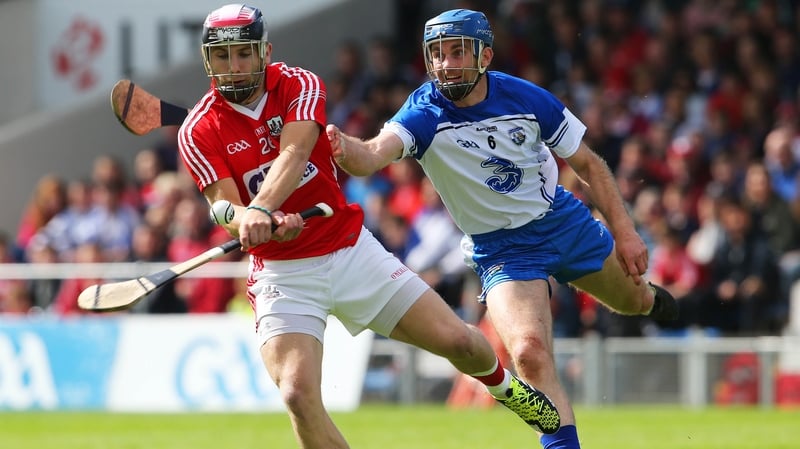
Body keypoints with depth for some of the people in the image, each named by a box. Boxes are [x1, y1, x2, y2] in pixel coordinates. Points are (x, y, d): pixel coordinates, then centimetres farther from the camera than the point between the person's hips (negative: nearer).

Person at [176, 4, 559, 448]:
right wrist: (260, 223, -42)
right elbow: (227, 213, -18)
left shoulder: (299, 86, -6)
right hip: (282, 274, -2)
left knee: (457, 341, 1)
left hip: (351, 250, 2)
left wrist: (260, 209, -45)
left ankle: (501, 383, 38)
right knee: (299, 395, -24)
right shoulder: (199, 132, -8)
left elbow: (293, 154, -26)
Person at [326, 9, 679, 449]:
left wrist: (624, 231, -8)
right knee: (530, 355, -25)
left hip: (563, 220, 3)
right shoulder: (424, 114, -24)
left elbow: (587, 164, -4)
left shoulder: (527, 98, -16)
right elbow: (372, 155, -44)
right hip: (500, 251, -3)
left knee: (631, 299, 26)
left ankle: (649, 297, 64)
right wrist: (342, 147, -67)